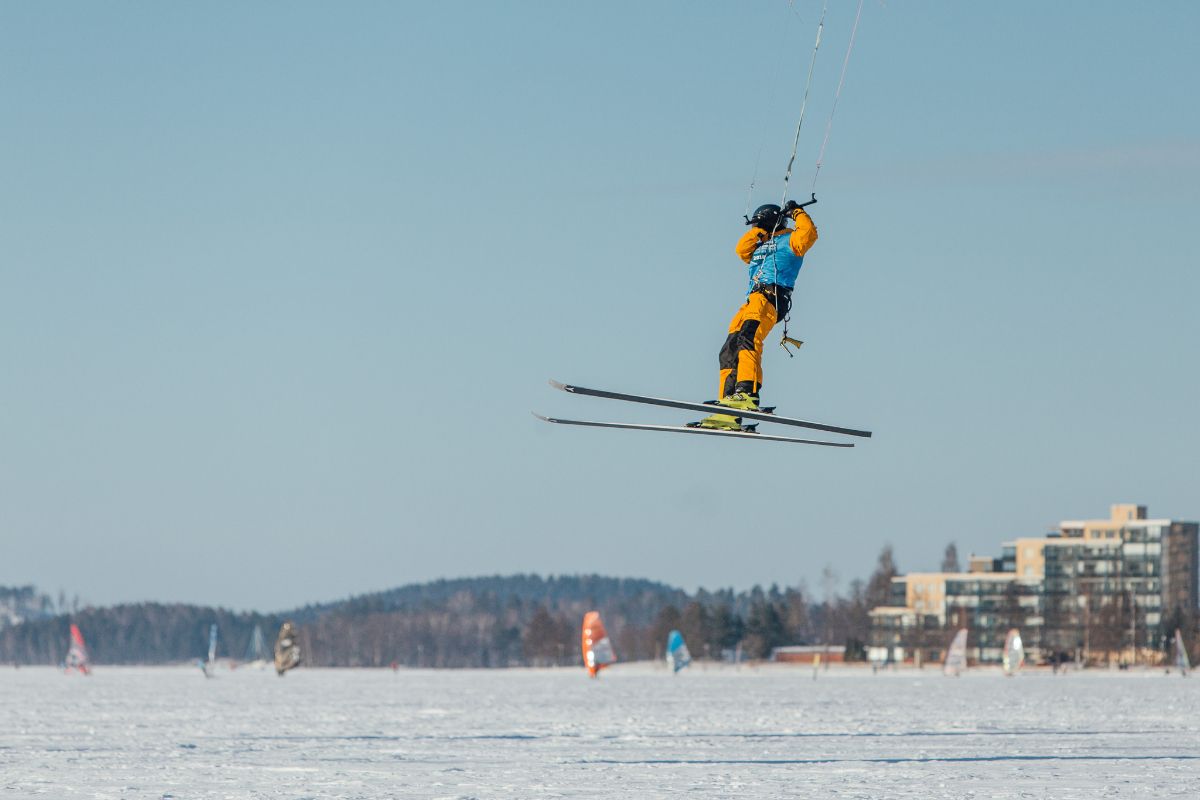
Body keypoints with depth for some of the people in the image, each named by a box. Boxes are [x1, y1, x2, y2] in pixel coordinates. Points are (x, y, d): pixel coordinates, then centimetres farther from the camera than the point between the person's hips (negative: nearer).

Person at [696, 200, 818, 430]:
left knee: (747, 337, -32)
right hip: (752, 300, 9)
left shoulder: (789, 241, 12)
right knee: (729, 352, -4)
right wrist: (761, 229, 22)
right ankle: (730, 413, -13)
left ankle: (747, 394, -48)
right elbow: (742, 249, 21)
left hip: (771, 297, -9)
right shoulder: (761, 246, 35)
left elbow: (808, 235, -5)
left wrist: (798, 213, 5)